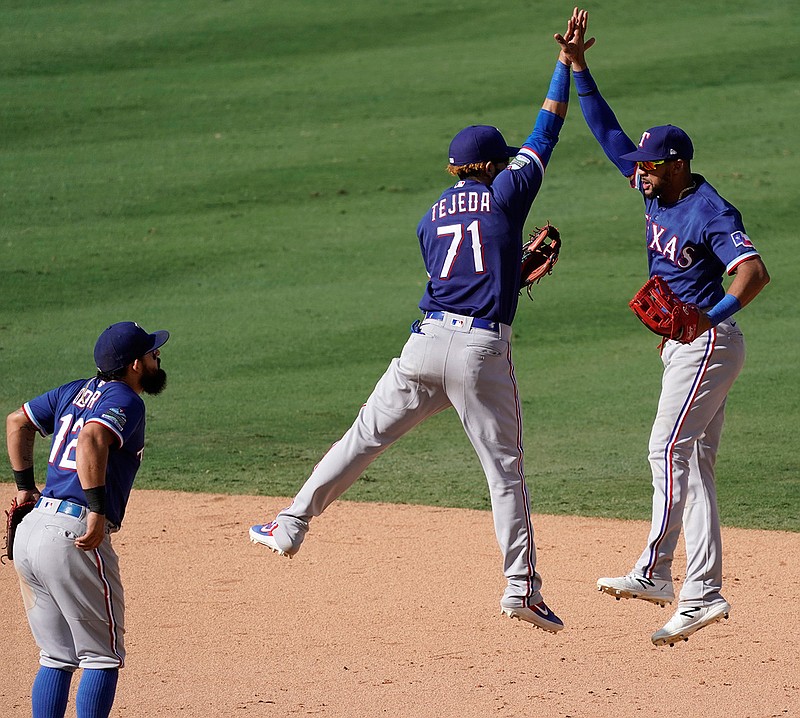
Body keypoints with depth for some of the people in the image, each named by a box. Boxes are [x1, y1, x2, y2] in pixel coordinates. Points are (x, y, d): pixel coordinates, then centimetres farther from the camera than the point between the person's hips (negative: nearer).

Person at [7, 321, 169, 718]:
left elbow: (18, 421, 27)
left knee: (57, 657, 16)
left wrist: (25, 485, 28)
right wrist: (98, 511, -26)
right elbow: (91, 440, -27)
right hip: (73, 537, -8)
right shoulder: (125, 402, -8)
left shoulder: (76, 391, 17)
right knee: (103, 657, 3)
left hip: (30, 531, 8)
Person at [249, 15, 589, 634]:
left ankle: (292, 525, 10)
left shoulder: (431, 220, 17)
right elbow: (546, 131, 12)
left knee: (365, 438, 11)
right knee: (506, 470, 2)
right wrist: (566, 63, 18)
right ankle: (522, 587, -3)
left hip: (427, 342, 3)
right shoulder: (506, 194, 5)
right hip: (484, 350, -3)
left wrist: (522, 264, 27)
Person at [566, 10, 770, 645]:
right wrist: (578, 67, 3)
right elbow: (608, 132, 10)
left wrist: (710, 319, -39)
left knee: (669, 449, -16)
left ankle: (654, 573, -19)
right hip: (684, 347, 9)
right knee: (693, 466, 5)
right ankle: (703, 593, 3)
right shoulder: (658, 192, 7)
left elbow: (755, 273, -30)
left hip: (709, 345, -9)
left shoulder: (712, 213, -18)